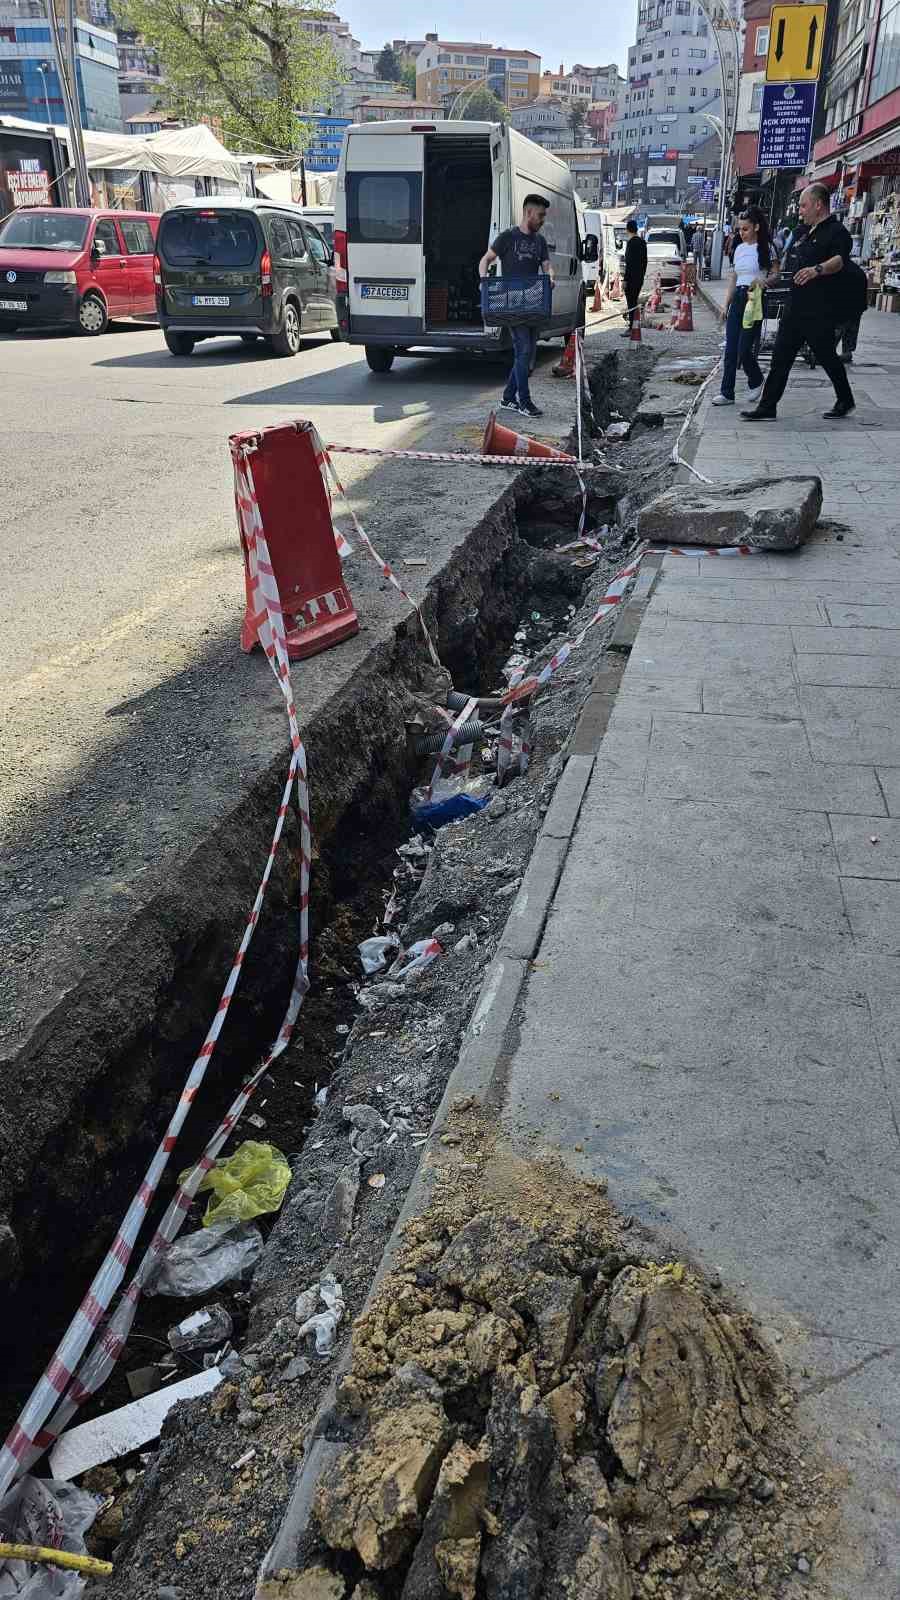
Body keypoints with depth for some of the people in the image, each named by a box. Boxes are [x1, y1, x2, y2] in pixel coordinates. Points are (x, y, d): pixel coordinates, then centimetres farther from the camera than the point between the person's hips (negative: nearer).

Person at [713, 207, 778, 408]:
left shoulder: (765, 248, -3)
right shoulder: (739, 249, 14)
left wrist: (763, 281, -24)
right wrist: (726, 305, 12)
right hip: (737, 299, 6)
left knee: (744, 349, -9)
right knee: (730, 349, 0)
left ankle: (756, 381, 18)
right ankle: (727, 393, 3)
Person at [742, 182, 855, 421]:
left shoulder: (836, 231, -10)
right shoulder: (805, 234, 18)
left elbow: (840, 259, -29)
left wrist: (817, 270, -47)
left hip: (821, 312, -8)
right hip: (796, 308, 8)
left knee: (826, 356, 3)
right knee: (780, 358, 3)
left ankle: (845, 401, 22)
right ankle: (767, 407, 4)